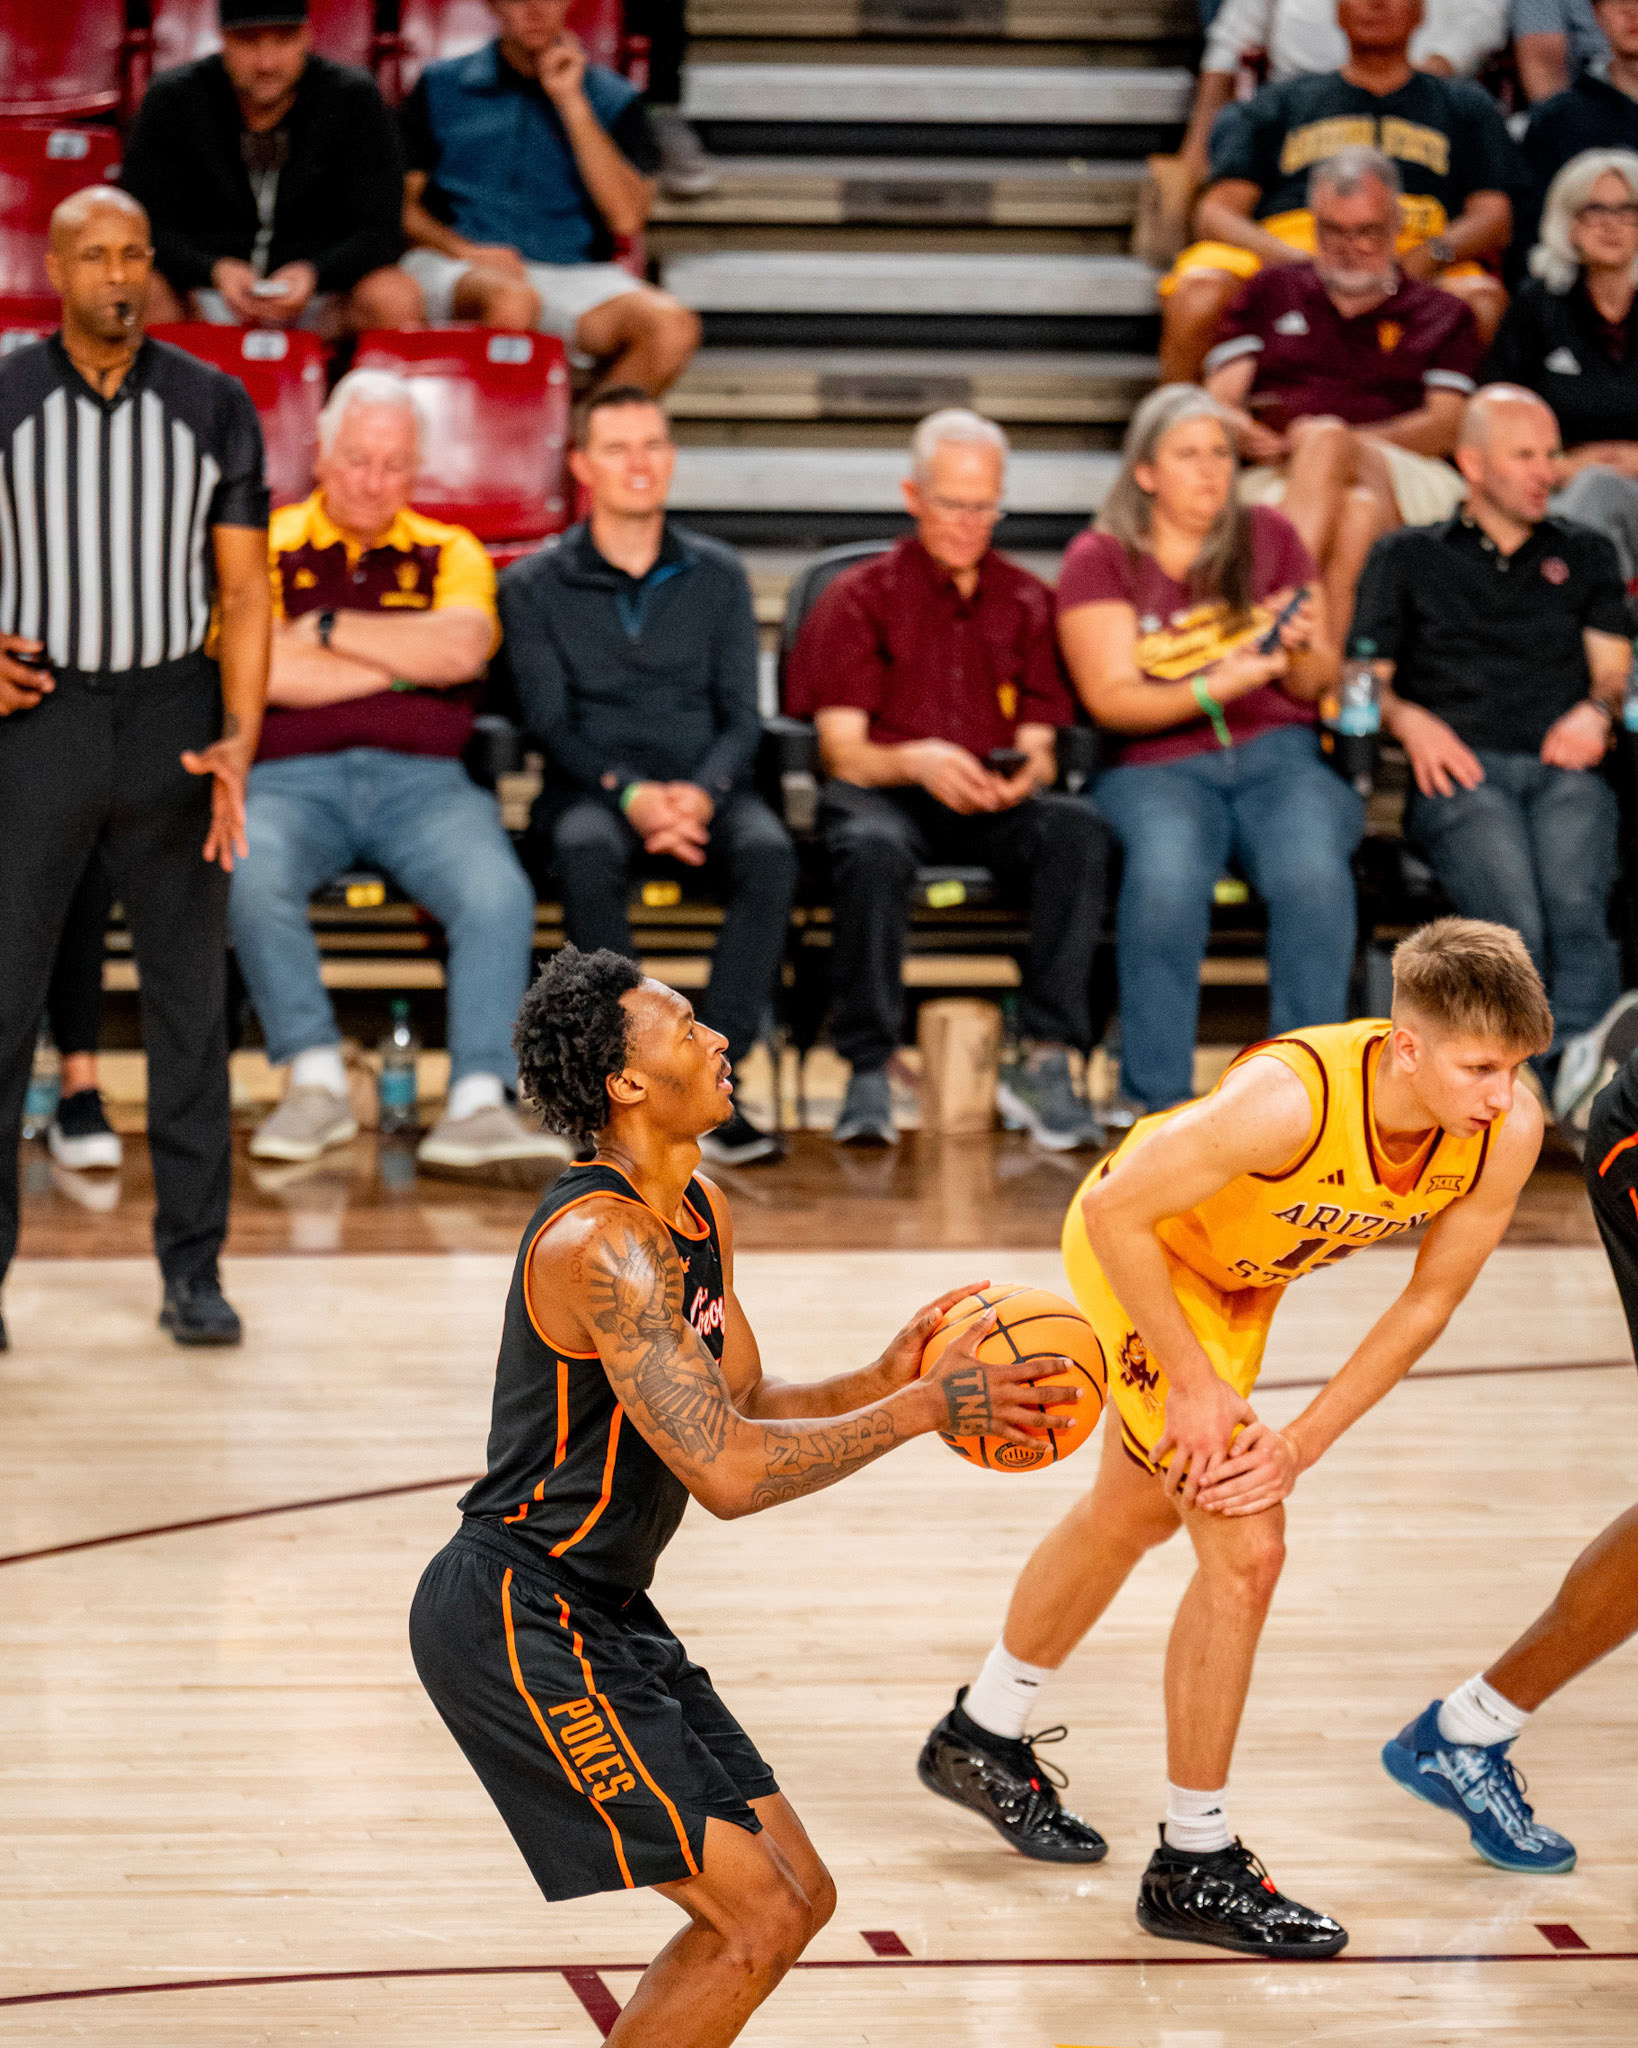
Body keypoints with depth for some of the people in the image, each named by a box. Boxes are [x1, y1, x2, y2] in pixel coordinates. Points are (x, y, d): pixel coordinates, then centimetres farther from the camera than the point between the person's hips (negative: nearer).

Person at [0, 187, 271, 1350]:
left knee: (190, 1000, 4)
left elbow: (243, 591, 0)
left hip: (172, 718, 1)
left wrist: (240, 741, -13)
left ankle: (193, 1270, 11)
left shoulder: (215, 407, 1)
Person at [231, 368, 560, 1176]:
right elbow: (262, 673, -7)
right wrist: (409, 660, -1)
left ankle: (477, 1103, -32)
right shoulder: (263, 548, 11)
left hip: (421, 778, 1)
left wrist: (327, 628, -3)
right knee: (251, 876, -35)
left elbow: (462, 649, -6)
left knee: (499, 891, -30)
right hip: (291, 778, -1)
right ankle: (316, 1080, -22)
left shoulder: (450, 554, 16)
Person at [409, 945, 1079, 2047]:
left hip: (603, 1613, 10)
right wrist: (925, 1408, -20)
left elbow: (745, 1409, 16)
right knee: (759, 1920, -11)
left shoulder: (703, 1211, 9)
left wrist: (882, 1380, -2)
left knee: (799, 1896, 11)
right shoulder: (603, 1244, -23)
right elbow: (729, 1472, -27)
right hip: (516, 1623, -10)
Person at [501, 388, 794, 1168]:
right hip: (591, 788, -2)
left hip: (705, 788, 2)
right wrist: (629, 794, -20)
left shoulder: (717, 576, 14)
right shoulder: (534, 585, 8)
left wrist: (702, 793, -15)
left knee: (768, 852, -33)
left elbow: (742, 716, 7)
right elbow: (550, 724, -1)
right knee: (588, 854, -38)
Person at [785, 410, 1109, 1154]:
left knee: (1077, 831, -32)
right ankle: (868, 1076, -30)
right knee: (872, 849, -39)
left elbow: (1040, 748, 11)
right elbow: (841, 751, -2)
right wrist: (915, 762, -24)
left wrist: (1025, 773, -16)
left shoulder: (1026, 601, 15)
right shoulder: (860, 598, 7)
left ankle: (1046, 1061, -32)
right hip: (884, 790, -2)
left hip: (998, 805, 2)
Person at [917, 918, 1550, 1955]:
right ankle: (1195, 1868, 1)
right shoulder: (1289, 1100, -43)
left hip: (1243, 1272, 7)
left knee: (1135, 1515, 25)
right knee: (1246, 1547, -14)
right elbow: (1114, 1211, -31)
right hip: (1137, 1252, -7)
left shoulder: (1509, 1129, -27)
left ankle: (981, 1741, 49)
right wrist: (1195, 1382, -27)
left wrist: (1305, 1442, -17)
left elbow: (1429, 1300, -13)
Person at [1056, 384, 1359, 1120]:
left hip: (1278, 754, 2)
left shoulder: (1268, 536, 13)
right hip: (1155, 766, -2)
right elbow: (1110, 699, -6)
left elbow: (1318, 686, 12)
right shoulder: (1100, 560, 5)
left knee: (1313, 871, -32)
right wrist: (1215, 688, -21)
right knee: (1167, 872, -36)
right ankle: (1160, 1100, -28)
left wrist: (1300, 652, -12)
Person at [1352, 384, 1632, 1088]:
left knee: (1577, 907, -34)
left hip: (1562, 769, 1)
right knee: (1516, 923, -34)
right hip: (1460, 772, -1)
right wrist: (1409, 719, -5)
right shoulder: (1407, 557, 25)